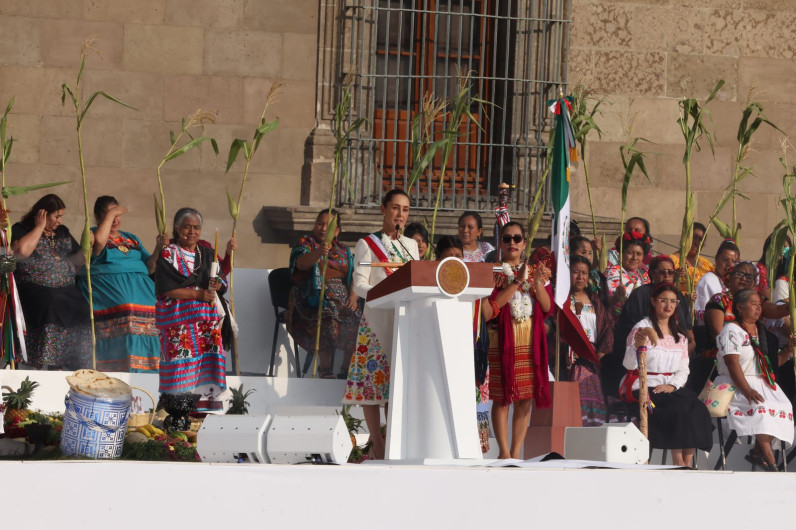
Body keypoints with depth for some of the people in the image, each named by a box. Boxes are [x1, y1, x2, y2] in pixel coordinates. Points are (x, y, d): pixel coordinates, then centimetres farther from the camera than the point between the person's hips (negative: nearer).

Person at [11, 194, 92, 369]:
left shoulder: (63, 232, 23)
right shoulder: (21, 229, 6)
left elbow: (79, 260, 28)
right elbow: (22, 250, -16)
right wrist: (40, 227, -5)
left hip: (67, 292, 5)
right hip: (36, 292, -5)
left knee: (82, 316, -22)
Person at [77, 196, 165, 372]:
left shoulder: (132, 239, 28)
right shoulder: (93, 234, 13)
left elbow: (149, 268, 21)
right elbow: (99, 241, -13)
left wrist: (158, 249, 4)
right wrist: (111, 213, -4)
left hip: (141, 290, 5)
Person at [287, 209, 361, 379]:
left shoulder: (343, 251, 23)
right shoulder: (306, 243, 10)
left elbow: (355, 276, 15)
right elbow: (301, 264, -12)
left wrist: (353, 295, -7)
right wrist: (319, 253, -33)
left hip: (342, 297, 4)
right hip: (314, 297, -4)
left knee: (358, 316, -26)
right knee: (328, 316, -37)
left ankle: (348, 365, -17)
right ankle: (324, 367, -33)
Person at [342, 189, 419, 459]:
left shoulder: (411, 245, 18)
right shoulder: (367, 244, 2)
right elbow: (359, 285, -5)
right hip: (378, 318, -4)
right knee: (374, 377, -8)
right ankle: (377, 445, -5)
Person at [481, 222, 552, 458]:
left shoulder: (535, 271, 14)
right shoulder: (493, 272, 2)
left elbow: (547, 307, 5)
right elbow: (489, 309, -12)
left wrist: (538, 283, -12)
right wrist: (517, 283, -14)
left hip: (531, 341, 4)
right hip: (502, 340, -4)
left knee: (526, 399, 2)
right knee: (502, 397, -6)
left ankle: (516, 452, 7)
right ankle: (504, 452, -4)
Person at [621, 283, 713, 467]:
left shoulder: (679, 336, 19)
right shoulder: (642, 329, 0)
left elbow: (684, 369, 11)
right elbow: (629, 364, -14)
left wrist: (673, 385, -10)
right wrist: (637, 345, -35)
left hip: (671, 387, 5)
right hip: (643, 386, -5)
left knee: (697, 409, -24)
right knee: (677, 408, -32)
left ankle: (687, 463, -24)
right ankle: (678, 462, -27)